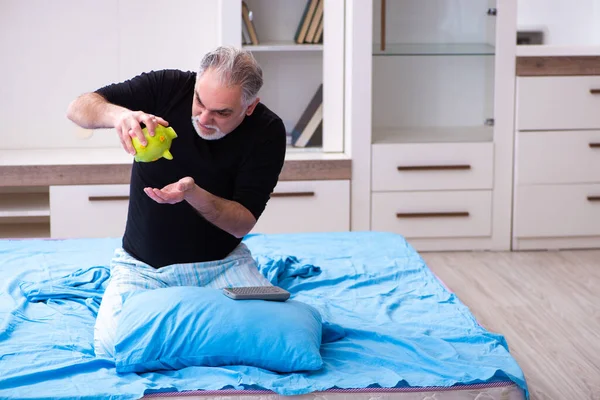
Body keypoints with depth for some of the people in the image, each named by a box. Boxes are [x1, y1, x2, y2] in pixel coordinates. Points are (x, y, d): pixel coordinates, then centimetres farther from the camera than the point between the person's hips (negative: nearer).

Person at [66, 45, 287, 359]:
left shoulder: (267, 132, -13)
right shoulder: (168, 87, -13)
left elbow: (243, 224, -15)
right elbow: (78, 108, -15)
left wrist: (193, 193, -34)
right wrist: (118, 114, -38)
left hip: (222, 261, 0)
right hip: (142, 266, 0)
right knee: (111, 344, -23)